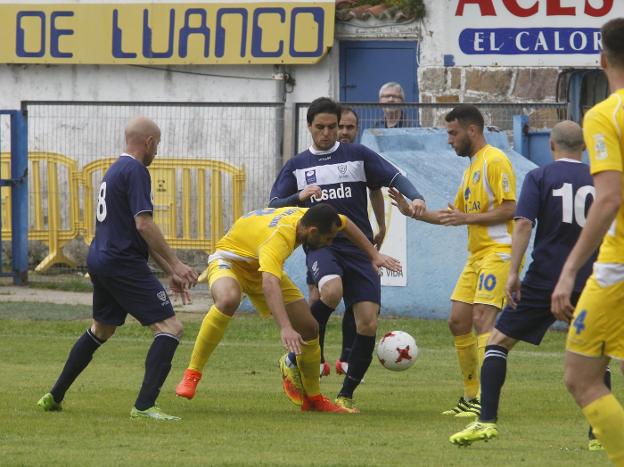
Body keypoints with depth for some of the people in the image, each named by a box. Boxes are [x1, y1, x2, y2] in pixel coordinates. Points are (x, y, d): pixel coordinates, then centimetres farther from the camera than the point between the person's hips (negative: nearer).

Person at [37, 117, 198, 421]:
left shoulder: (115, 170, 19)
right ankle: (144, 406, -19)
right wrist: (175, 264, -15)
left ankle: (55, 396, 32)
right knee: (170, 328, -10)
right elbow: (144, 225, -20)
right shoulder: (135, 171, -12)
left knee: (101, 330, 27)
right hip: (124, 264, -10)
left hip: (100, 261, 10)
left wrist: (170, 272, 22)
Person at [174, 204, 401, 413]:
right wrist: (285, 328, -66)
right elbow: (269, 285, -56)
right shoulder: (278, 238, -40)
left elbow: (346, 224, 8)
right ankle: (191, 375, -32)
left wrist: (374, 256, 6)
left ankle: (313, 398, 20)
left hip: (262, 266, 8)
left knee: (309, 328, 0)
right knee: (228, 300, -42)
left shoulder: (305, 216, -15)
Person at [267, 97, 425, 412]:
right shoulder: (297, 166, 13)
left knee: (368, 324, -8)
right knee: (332, 290, -35)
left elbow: (394, 177, 1)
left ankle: (346, 395, 7)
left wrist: (414, 197, -19)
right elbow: (274, 206, 7)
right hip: (321, 246, -1)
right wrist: (299, 196, -13)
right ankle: (296, 359, -17)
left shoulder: (357, 155, 9)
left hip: (359, 248, 1)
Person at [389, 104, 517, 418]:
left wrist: (466, 218, -19)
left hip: (497, 252, -10)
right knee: (457, 321, 7)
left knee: (482, 318, -18)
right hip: (476, 255, 10)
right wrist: (413, 212, 18)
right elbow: (455, 213, 27)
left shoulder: (495, 161, -9)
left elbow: (509, 209, -17)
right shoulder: (472, 166, 21)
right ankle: (471, 397, 14)